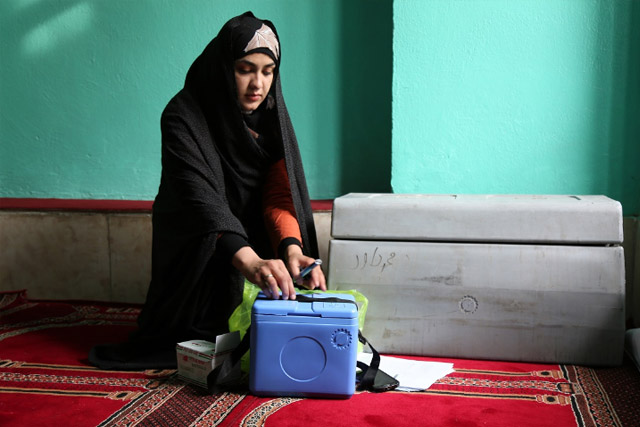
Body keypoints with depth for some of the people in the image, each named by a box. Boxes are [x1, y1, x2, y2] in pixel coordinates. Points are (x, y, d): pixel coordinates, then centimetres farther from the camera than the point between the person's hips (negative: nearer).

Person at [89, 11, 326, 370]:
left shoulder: (270, 116, -4)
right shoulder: (184, 117, -20)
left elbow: (280, 193, -14)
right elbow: (201, 198, -35)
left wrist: (293, 249, -35)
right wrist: (248, 261, -51)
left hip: (253, 240, 4)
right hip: (193, 243, -4)